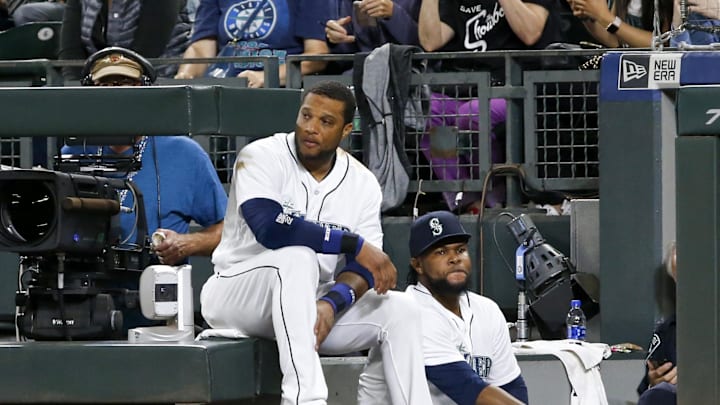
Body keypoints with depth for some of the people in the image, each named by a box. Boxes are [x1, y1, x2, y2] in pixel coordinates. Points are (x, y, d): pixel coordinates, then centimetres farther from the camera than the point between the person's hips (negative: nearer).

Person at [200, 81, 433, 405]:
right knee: (298, 257, -34)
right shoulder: (261, 158, -13)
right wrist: (354, 243, -26)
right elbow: (269, 228, -30)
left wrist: (332, 304, -28)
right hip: (237, 295, -5)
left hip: (311, 302, 5)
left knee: (400, 311, -12)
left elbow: (361, 268, -5)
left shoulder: (362, 183, 2)